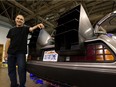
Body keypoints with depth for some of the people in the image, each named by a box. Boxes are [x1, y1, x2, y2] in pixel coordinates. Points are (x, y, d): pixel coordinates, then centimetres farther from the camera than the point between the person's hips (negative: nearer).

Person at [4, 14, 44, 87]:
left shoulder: (25, 28, 6)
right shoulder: (11, 30, 13)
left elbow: (31, 28, -16)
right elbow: (8, 41, 11)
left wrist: (37, 26, -39)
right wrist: (5, 53, 7)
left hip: (21, 53, -3)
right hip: (11, 53, 4)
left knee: (22, 69, -9)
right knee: (11, 70, 7)